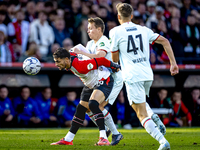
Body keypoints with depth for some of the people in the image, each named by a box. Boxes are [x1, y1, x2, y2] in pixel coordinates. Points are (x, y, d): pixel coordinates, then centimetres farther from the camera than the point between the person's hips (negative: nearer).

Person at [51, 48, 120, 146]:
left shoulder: (80, 66, -36)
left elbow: (100, 61, -28)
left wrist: (113, 66, -10)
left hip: (104, 82, -10)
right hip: (91, 85, 10)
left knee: (92, 104, -31)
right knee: (80, 109, 8)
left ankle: (103, 138, -35)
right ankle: (68, 140, 16)